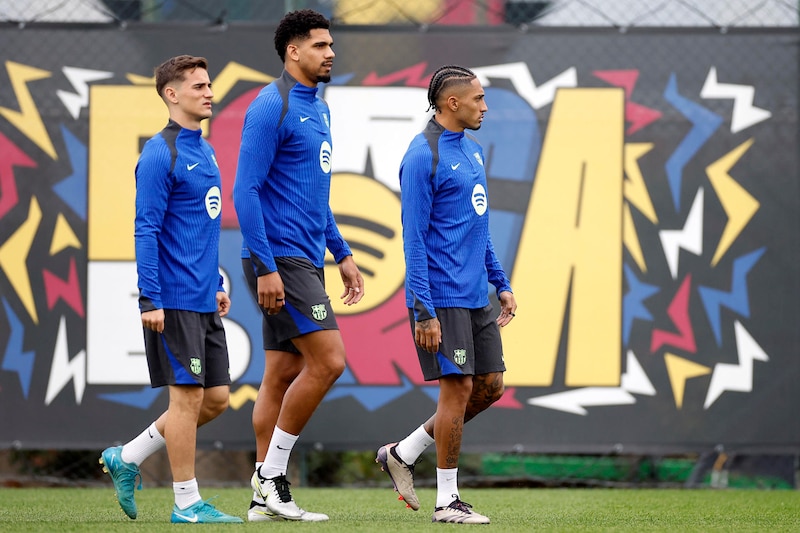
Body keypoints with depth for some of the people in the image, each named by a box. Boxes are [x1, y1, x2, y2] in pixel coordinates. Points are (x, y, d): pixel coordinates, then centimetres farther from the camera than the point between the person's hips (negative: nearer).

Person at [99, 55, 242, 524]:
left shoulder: (205, 151, 16)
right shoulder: (160, 155, -11)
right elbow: (146, 231, -15)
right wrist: (151, 300, -19)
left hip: (204, 301, 9)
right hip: (175, 303, -9)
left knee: (216, 399, 9)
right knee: (189, 396, -5)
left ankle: (127, 459, 20)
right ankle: (187, 502, 2)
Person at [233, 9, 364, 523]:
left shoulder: (319, 109, 17)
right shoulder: (272, 108, -12)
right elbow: (246, 190, -16)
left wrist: (342, 253, 22)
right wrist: (265, 267, -21)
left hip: (306, 259, 9)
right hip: (281, 259, -9)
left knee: (283, 374, 8)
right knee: (327, 361, -14)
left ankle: (266, 497, 9)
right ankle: (271, 475, -6)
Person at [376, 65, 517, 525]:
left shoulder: (472, 149, 14)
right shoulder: (423, 157, -14)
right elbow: (414, 240, -16)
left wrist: (501, 283, 20)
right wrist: (424, 311, -20)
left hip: (477, 297, 9)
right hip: (442, 297, -9)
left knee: (490, 385, 9)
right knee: (458, 388, -6)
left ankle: (402, 454, 20)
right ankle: (447, 500, 3)